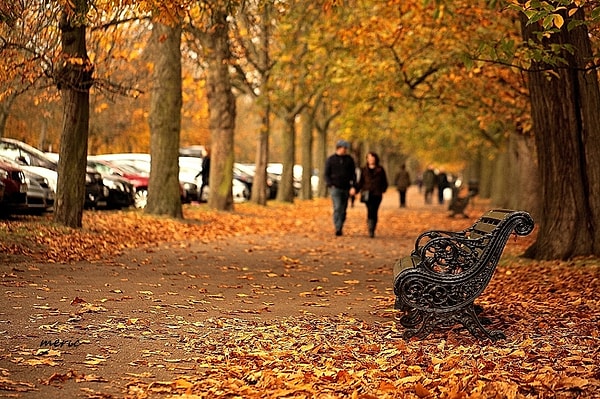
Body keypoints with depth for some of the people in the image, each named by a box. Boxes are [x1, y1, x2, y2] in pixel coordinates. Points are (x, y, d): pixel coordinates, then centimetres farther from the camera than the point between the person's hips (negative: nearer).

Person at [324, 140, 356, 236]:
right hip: (335, 188, -3)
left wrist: (353, 186, -2)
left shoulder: (349, 159, 9)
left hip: (346, 188, 3)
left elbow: (353, 174, 10)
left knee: (343, 209, 5)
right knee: (337, 207, -16)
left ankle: (340, 228, 14)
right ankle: (337, 229, -21)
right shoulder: (330, 159, 4)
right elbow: (327, 174, 6)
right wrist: (330, 185, -7)